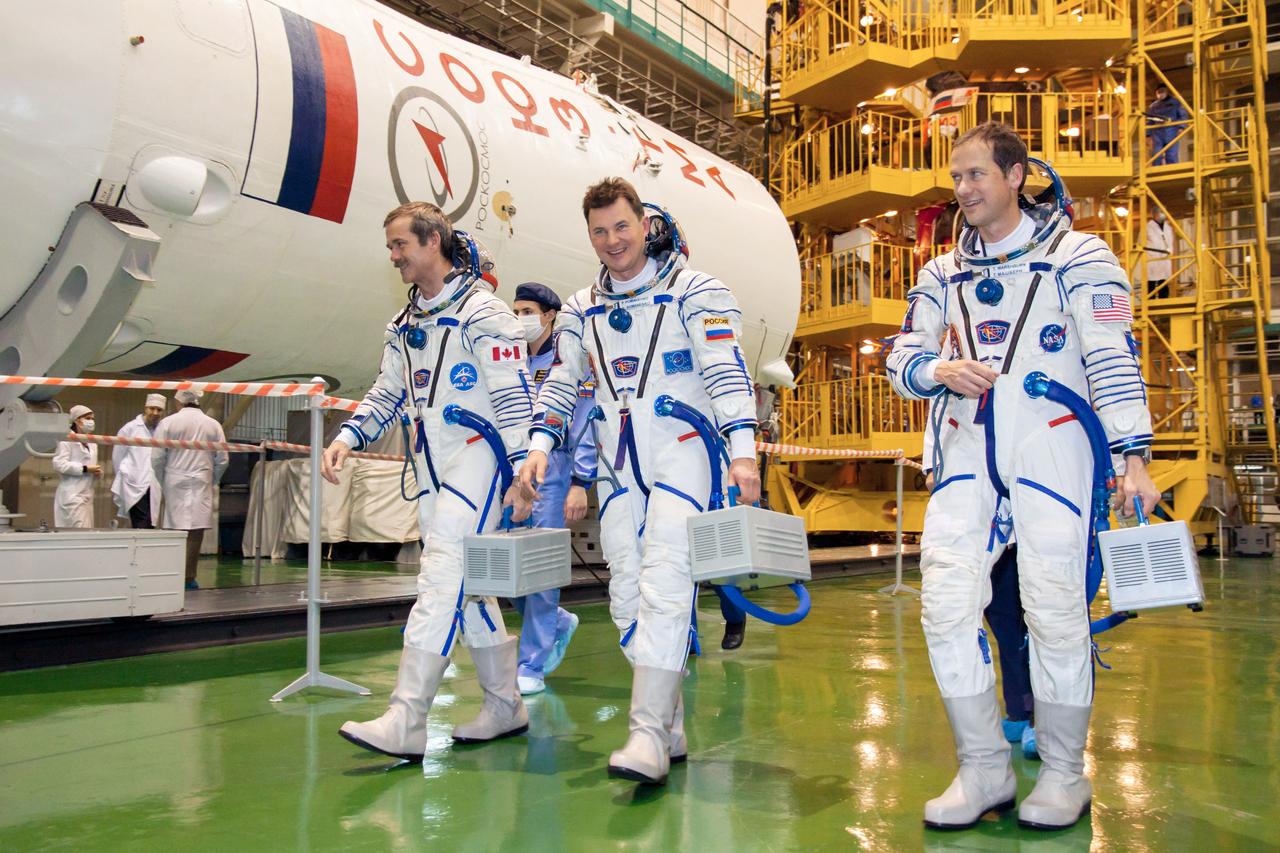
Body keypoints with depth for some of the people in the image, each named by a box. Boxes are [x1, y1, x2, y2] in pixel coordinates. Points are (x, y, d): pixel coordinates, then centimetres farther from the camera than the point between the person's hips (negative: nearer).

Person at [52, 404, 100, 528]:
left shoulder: (92, 443, 19)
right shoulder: (67, 440, -5)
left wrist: (97, 472, 4)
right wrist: (85, 469, -18)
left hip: (87, 495, 8)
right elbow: (59, 464, -16)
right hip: (72, 495, -8)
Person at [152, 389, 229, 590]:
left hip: (175, 483, 0)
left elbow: (157, 458, -2)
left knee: (175, 530, 6)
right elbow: (222, 460, 3)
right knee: (196, 532, 1)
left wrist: (163, 482, 13)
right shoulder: (213, 425, 3)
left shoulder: (168, 422, -1)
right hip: (202, 484, 0)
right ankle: (189, 578, 2)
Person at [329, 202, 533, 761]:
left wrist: (522, 472, -17)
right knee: (468, 587, 10)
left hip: (477, 455, -8)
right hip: (431, 465, 9)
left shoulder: (481, 311, -8)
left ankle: (405, 722, -15)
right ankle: (506, 706, 20)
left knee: (442, 579, -15)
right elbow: (387, 393, 21)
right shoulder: (404, 326, 17)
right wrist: (348, 437, 5)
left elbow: (514, 396, -13)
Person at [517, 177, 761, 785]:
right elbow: (561, 383, 18)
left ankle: (649, 735, -15)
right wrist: (540, 447, 3)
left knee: (664, 587, -16)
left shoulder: (694, 291, -1)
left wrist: (742, 452, -19)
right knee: (626, 597, 4)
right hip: (617, 462, 6)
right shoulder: (581, 310, 16)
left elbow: (726, 370, -9)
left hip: (682, 451, -5)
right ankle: (672, 729, 14)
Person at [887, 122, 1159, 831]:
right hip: (968, 452, 4)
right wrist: (940, 371, -12)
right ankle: (984, 770, 6)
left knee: (1054, 608, -6)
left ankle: (1063, 775, 13)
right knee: (945, 604, -7)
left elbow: (1113, 358, -4)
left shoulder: (1078, 256, 4)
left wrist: (1132, 457, -12)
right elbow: (902, 358, 12)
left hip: (1051, 446, -4)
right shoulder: (942, 274, 17)